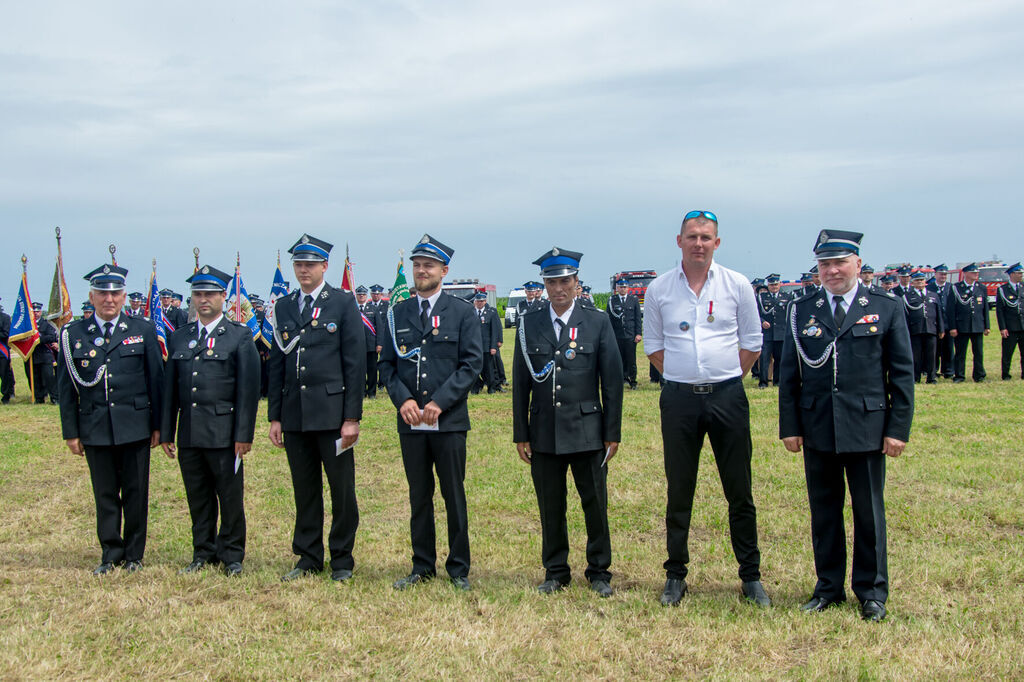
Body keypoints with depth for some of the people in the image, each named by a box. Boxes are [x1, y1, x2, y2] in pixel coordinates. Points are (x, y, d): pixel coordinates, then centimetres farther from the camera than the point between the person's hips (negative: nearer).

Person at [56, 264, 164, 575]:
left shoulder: (143, 330, 4)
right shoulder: (73, 334, 4)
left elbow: (156, 380, 5)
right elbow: (66, 388, 6)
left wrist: (157, 425, 2)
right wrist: (71, 432, 3)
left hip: (135, 428, -1)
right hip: (95, 430, 1)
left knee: (136, 494, 5)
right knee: (105, 495, 8)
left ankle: (134, 555, 18)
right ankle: (111, 554, 21)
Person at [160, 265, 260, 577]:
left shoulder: (240, 336, 0)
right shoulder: (179, 338, 13)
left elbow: (248, 388, -4)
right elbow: (170, 387, 14)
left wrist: (244, 434, -10)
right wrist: (166, 432, 9)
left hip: (224, 433, -4)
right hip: (189, 434, 4)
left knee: (230, 497, 2)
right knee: (197, 498, 11)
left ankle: (232, 556, 15)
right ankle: (203, 553, 24)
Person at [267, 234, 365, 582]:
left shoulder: (344, 303, -1)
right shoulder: (283, 308, 12)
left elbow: (355, 363, -5)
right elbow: (276, 366, 13)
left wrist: (352, 417, -10)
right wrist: (275, 416, 7)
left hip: (331, 413, -4)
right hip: (295, 416, 4)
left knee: (342, 490, 3)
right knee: (304, 491, 11)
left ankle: (342, 560, 15)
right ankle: (309, 558, 22)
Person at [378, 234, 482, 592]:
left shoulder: (462, 312, 1)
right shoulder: (398, 313, 10)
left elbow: (472, 364, -5)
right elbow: (387, 364, 10)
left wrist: (439, 402, -13)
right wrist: (403, 399, -7)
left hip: (449, 421, -3)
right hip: (410, 422, 3)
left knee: (454, 497, 5)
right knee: (418, 497, 10)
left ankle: (459, 569, 16)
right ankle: (423, 566, 21)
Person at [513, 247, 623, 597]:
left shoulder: (598, 322, 1)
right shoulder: (529, 324, 5)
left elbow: (612, 380, 1)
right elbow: (520, 383, 7)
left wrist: (613, 432, -1)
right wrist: (520, 434, 4)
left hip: (587, 430, -1)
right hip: (544, 433, 2)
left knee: (595, 505, 5)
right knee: (550, 508, 9)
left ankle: (599, 571, 21)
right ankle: (555, 571, 24)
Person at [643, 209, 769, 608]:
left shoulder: (737, 285, 1)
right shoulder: (659, 289, 2)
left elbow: (752, 344, 8)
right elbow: (653, 346, 12)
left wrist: (725, 379, 5)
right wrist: (683, 377, 8)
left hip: (728, 396, 0)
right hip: (679, 399, 0)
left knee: (739, 492, 4)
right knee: (678, 492, 7)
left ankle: (750, 577, 15)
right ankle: (675, 575, 18)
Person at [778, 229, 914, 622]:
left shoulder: (887, 308, 1)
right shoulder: (802, 311, 6)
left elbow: (902, 373, 1)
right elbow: (789, 374, 7)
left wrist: (898, 428, -5)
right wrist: (789, 426, 2)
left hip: (867, 428, -2)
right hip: (817, 430, 2)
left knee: (869, 512, 8)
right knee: (823, 512, 11)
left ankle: (872, 591, 22)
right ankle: (829, 587, 24)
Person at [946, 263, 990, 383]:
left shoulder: (982, 288, 11)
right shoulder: (956, 288, -1)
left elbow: (985, 308, 13)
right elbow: (950, 309, -3)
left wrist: (986, 326, 9)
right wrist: (952, 327, -8)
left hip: (978, 327, 3)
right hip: (961, 327, -3)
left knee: (979, 353, 4)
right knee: (960, 353, 2)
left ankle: (979, 376, 15)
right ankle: (959, 376, 10)